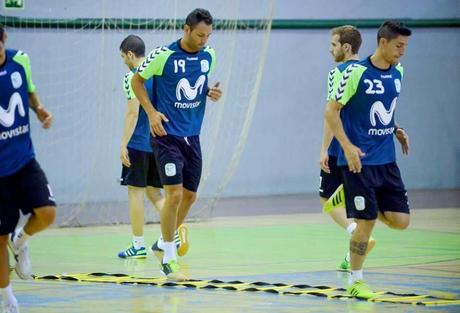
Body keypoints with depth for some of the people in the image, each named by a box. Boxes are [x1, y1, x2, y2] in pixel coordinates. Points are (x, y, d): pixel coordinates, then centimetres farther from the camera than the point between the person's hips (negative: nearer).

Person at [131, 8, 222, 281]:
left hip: (192, 136, 6)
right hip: (167, 134, -6)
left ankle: (164, 243, 33)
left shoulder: (209, 56, 3)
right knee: (175, 193, -14)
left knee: (190, 196, 11)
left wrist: (212, 93, -2)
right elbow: (137, 81, -1)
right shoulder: (163, 55, -13)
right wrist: (152, 112, -12)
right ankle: (168, 259, -4)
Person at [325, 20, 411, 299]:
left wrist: (397, 129, 9)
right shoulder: (356, 73, -14)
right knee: (367, 222, -7)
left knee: (401, 220, 0)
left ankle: (351, 198, 27)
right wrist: (347, 146, -19)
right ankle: (356, 281, 10)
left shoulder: (397, 72, 6)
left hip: (387, 160, 6)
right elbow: (332, 111, -10)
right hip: (359, 160, -6)